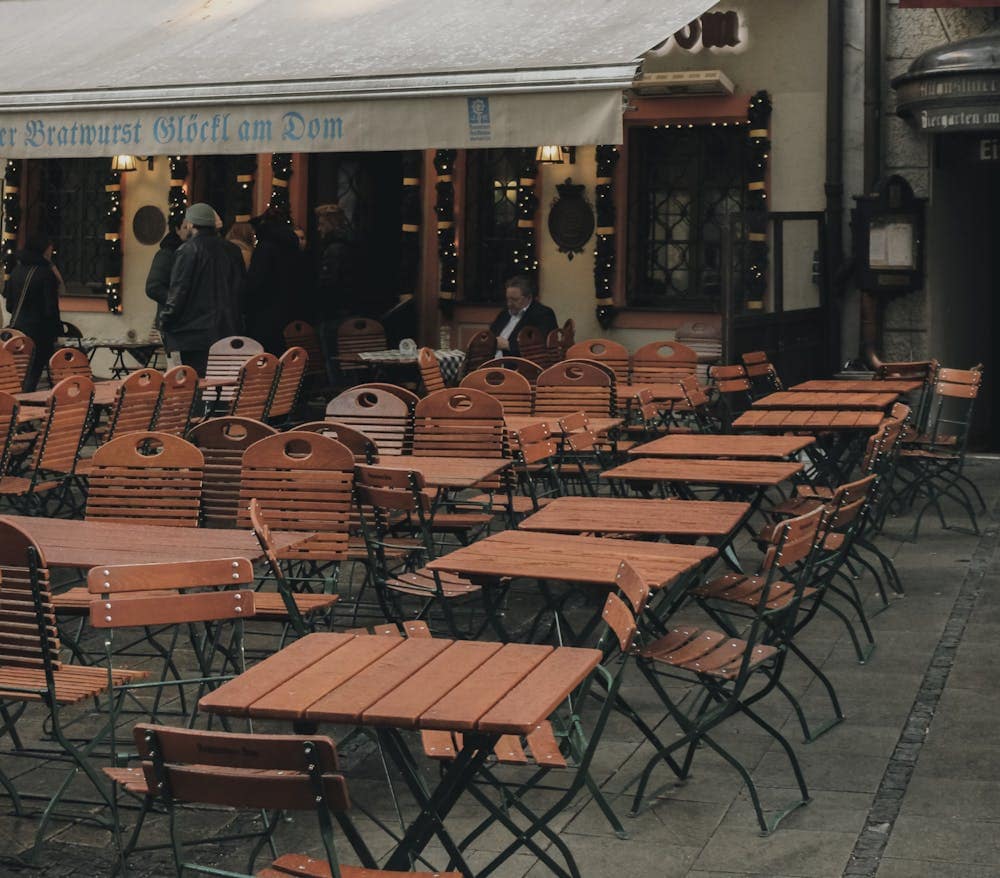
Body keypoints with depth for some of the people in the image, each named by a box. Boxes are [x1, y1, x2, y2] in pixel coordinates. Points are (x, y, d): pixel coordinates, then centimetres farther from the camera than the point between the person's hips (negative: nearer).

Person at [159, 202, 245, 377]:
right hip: (227, 330, 6)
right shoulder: (231, 251, 9)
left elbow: (178, 290, -10)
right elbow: (240, 289, 16)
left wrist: (165, 321, -2)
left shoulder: (188, 250, -9)